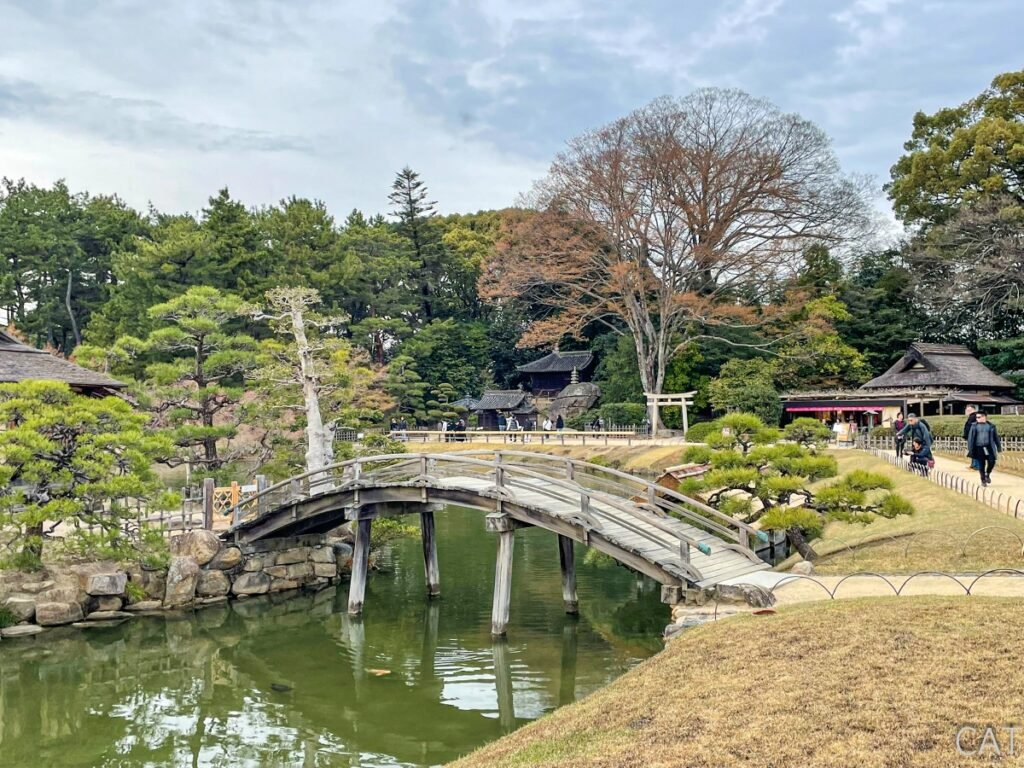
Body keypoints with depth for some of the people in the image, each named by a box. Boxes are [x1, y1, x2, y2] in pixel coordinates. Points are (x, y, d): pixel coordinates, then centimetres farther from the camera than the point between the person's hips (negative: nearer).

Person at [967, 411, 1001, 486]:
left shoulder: (991, 426, 6)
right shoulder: (974, 426, 4)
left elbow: (996, 437, 12)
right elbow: (971, 437, 3)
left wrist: (999, 448, 13)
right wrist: (969, 449, -2)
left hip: (989, 447, 1)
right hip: (979, 447, 0)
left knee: (992, 461, -11)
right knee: (981, 464, 0)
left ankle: (987, 474, 18)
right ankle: (983, 480, 14)